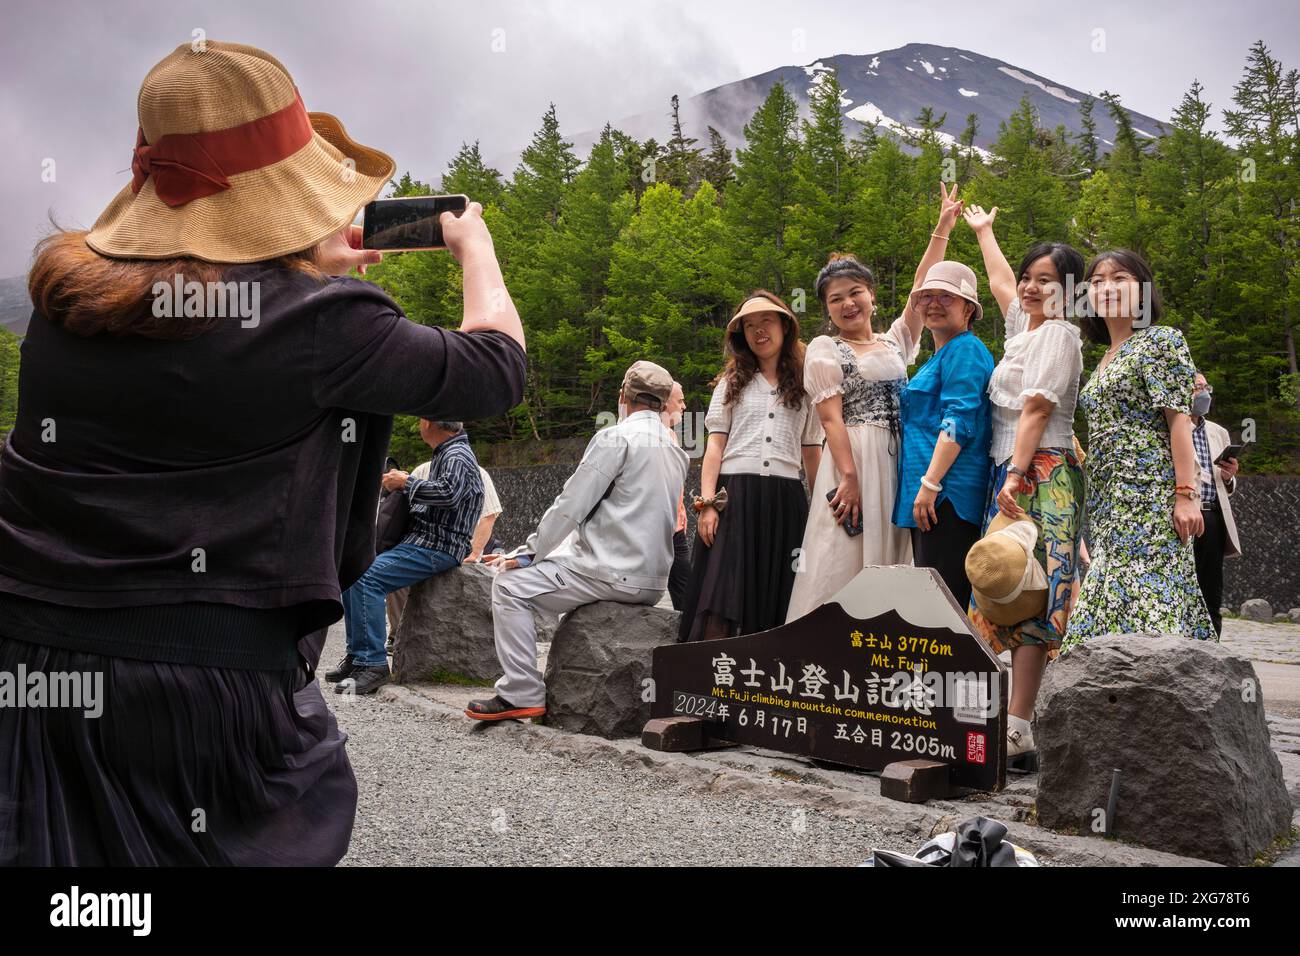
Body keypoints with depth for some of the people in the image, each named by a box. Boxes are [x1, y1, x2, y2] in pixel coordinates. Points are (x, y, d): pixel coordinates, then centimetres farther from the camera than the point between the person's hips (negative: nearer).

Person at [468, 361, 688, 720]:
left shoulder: (616, 438, -10)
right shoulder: (675, 449, 16)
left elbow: (570, 506, -13)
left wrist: (527, 555, -1)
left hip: (615, 575, -9)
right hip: (653, 581, 9)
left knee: (511, 584, 0)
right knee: (559, 562, 32)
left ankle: (522, 695, -5)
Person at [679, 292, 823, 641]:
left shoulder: (803, 387, 17)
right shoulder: (732, 383, 14)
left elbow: (812, 455, 15)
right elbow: (715, 446, 6)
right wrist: (707, 503, -7)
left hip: (785, 499, 2)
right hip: (734, 494, -1)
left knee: (775, 604, -1)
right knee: (720, 603, -12)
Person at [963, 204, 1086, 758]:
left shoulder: (1058, 335, -6)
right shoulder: (1023, 324, 19)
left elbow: (1036, 410, -16)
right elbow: (1000, 280, 40)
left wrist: (1016, 477, -24)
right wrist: (982, 232, 55)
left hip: (1040, 473, -9)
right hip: (1010, 473, 9)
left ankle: (1017, 725, -18)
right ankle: (1017, 719, 6)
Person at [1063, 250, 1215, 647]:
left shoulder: (1161, 340, -2)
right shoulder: (1105, 360, 21)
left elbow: (1179, 419, -10)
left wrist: (1186, 493, -18)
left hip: (1149, 495, -8)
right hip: (1108, 501, 8)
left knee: (1147, 602, -13)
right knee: (1115, 599, 4)